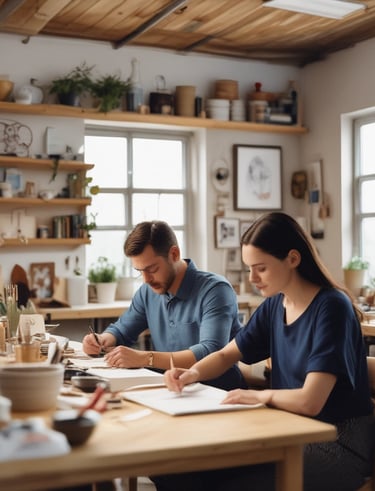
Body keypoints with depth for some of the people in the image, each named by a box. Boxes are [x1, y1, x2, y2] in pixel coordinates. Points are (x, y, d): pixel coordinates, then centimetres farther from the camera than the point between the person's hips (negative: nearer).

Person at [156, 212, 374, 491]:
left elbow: (310, 401, -27)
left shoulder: (331, 308, -19)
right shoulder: (274, 306, 4)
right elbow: (226, 355, 16)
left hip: (338, 444, -7)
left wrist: (259, 395, -10)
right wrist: (193, 373, -5)